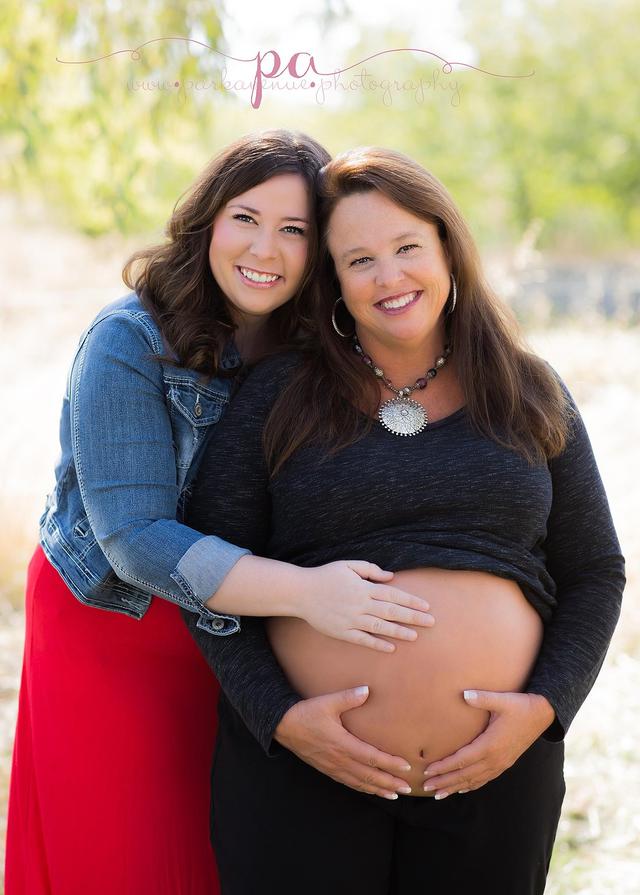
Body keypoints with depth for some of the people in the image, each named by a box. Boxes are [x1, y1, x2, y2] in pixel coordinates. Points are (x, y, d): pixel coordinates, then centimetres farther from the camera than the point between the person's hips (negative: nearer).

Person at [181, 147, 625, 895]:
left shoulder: (531, 397, 6)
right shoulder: (281, 397, 1)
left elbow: (594, 573, 9)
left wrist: (546, 705, -5)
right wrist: (278, 715, -10)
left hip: (491, 776, 2)